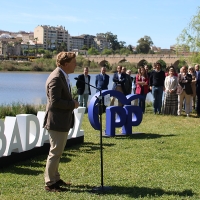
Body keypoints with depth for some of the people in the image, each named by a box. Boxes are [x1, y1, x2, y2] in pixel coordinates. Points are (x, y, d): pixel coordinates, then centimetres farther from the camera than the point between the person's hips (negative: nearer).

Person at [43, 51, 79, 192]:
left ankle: (55, 178, 30)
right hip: (57, 122, -11)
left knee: (57, 152, 18)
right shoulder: (56, 78, -22)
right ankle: (50, 183, 7)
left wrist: (71, 103, 9)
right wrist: (73, 104, -17)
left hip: (62, 121, 11)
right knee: (55, 152, -2)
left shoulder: (63, 76, 10)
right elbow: (55, 101, -26)